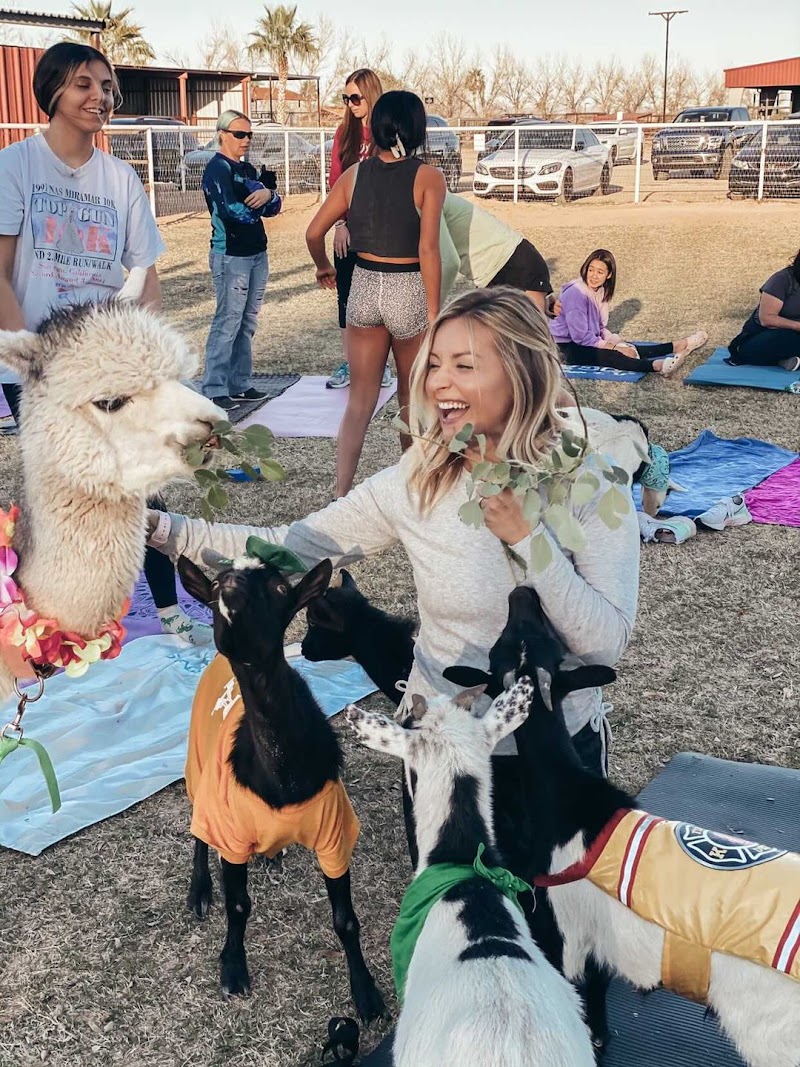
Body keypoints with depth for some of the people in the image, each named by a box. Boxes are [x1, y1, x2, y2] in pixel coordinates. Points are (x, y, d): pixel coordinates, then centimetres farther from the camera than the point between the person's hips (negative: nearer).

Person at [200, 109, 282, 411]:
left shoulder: (247, 169, 17)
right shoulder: (217, 168, -7)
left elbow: (273, 208, 9)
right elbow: (233, 211, -21)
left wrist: (268, 194, -14)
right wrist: (259, 202, -3)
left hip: (257, 253, 8)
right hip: (230, 256, -8)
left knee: (247, 323, 10)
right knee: (228, 322, -9)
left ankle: (239, 384, 18)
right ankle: (214, 390, -6)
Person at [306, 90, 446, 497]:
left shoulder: (355, 173, 2)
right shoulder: (428, 177, -8)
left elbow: (314, 232, 3)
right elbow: (428, 249, -16)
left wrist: (323, 266, 23)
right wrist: (433, 313, -12)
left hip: (364, 289, 2)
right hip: (409, 291, -2)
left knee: (360, 399, 8)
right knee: (411, 397, 17)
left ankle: (341, 494, -3)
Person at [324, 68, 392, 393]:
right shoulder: (345, 132, 8)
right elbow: (335, 181, 6)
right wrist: (340, 223, -4)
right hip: (348, 229, 4)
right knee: (346, 295, 6)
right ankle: (348, 363, 14)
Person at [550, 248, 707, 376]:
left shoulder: (599, 291, 7)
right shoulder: (575, 293, -20)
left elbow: (601, 327, 15)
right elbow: (580, 336, -23)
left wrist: (616, 342, -5)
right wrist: (613, 346, -16)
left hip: (589, 341, 10)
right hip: (570, 347, -10)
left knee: (630, 348, -8)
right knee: (607, 356, -34)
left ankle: (677, 346, -11)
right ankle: (656, 366, -55)